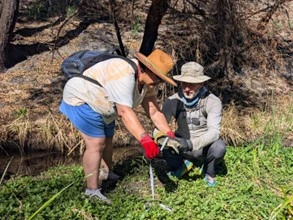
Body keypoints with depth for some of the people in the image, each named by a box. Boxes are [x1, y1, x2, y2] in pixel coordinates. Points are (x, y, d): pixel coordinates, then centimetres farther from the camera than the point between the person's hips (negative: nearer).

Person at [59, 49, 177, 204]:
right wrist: (145, 140, -51)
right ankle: (92, 190, -12)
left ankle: (106, 173, 41)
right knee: (96, 142, -18)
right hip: (82, 98, -10)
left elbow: (154, 111, -5)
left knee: (107, 140, 19)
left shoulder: (147, 82, -5)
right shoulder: (123, 74, -35)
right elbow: (125, 111, -44)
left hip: (100, 104, 10)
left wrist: (170, 135, -14)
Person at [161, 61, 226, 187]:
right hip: (183, 146, 3)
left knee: (219, 147, -34)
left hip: (205, 146, -2)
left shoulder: (213, 102, -23)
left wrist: (191, 143, -49)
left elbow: (214, 131, -33)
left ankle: (208, 171, 3)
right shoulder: (173, 101, -15)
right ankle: (184, 163, 11)